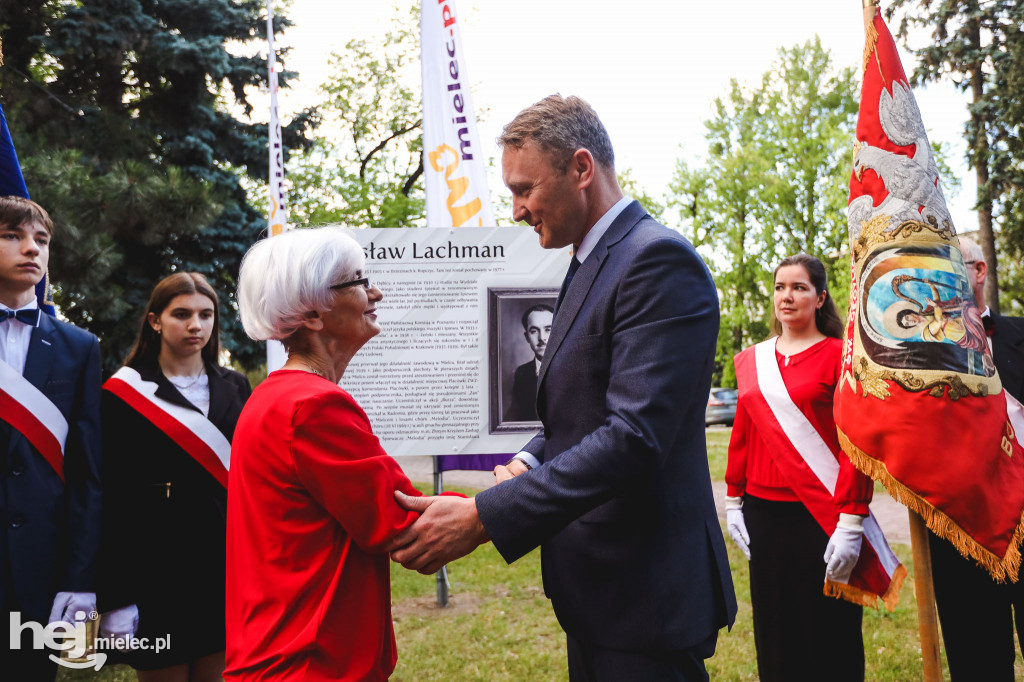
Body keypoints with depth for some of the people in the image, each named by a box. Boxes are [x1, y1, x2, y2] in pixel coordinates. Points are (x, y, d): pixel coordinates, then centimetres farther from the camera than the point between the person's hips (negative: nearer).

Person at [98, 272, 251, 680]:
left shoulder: (235, 389, 8)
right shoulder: (124, 394, -4)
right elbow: (109, 500, -6)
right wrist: (114, 597, -9)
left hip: (227, 567, 4)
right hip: (158, 573, -3)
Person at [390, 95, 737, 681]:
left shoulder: (659, 260, -19)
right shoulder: (589, 264, 12)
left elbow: (634, 436, -27)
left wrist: (482, 517, -26)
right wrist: (529, 463, -2)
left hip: (645, 589, -9)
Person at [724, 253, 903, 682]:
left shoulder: (839, 355, -6)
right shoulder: (751, 361, 9)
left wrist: (851, 522, -15)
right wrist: (734, 502, 10)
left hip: (821, 515, -4)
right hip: (763, 513, 5)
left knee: (829, 637, 6)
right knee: (773, 633, 15)